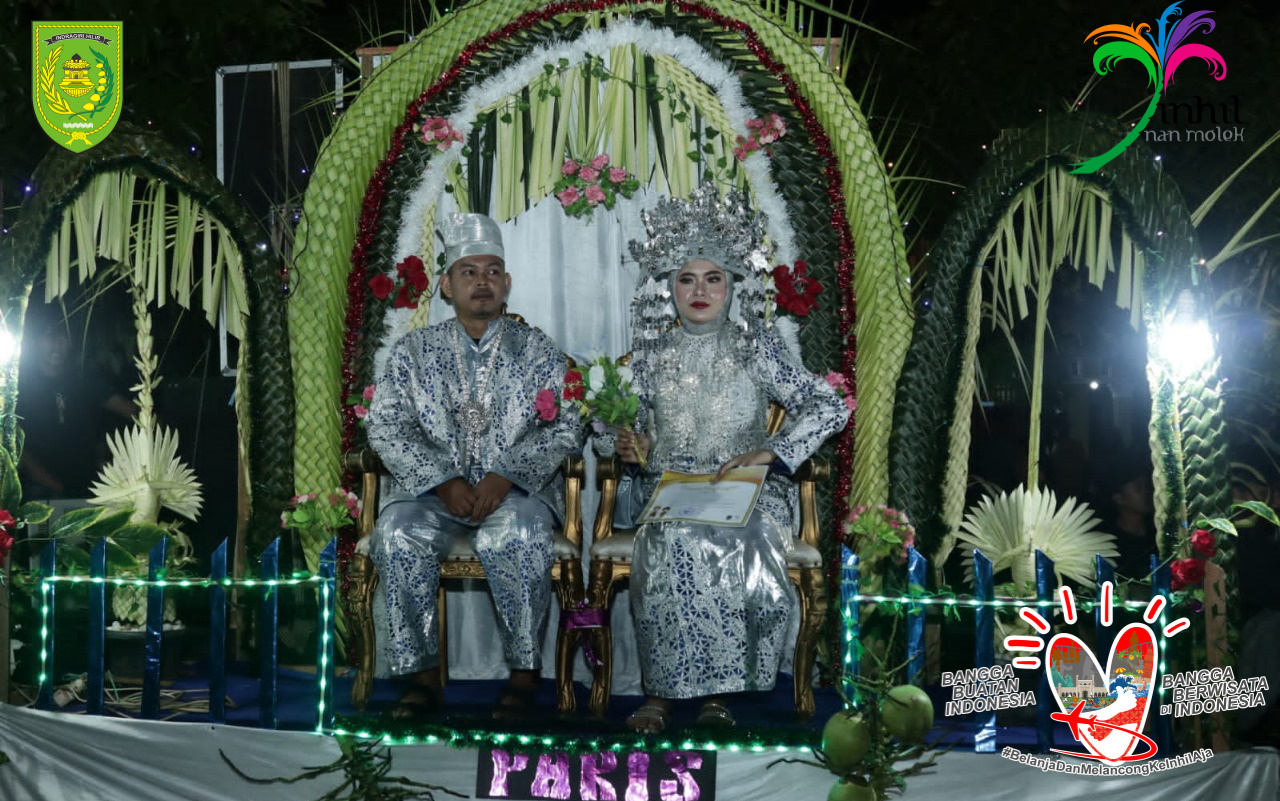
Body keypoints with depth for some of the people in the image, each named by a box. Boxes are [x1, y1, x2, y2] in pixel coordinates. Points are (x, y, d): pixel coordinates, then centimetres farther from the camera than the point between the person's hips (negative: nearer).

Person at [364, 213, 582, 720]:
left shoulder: (536, 350, 9)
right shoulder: (414, 351, 11)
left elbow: (565, 427, -2)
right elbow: (386, 426, 1)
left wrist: (505, 476, -18)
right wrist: (444, 482, -15)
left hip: (517, 490, -1)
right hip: (437, 490, 2)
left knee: (517, 532, -35)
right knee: (399, 529, -30)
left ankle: (524, 673, -23)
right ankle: (421, 674, -21)